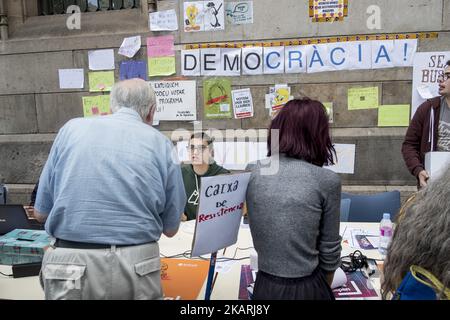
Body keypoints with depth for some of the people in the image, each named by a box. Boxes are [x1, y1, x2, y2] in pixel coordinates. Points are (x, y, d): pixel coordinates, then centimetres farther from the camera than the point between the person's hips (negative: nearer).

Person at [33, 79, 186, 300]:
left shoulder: (71, 129, 3)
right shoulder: (161, 144, 0)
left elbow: (41, 213, 8)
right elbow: (170, 229, 6)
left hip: (71, 266, 1)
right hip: (137, 266, 0)